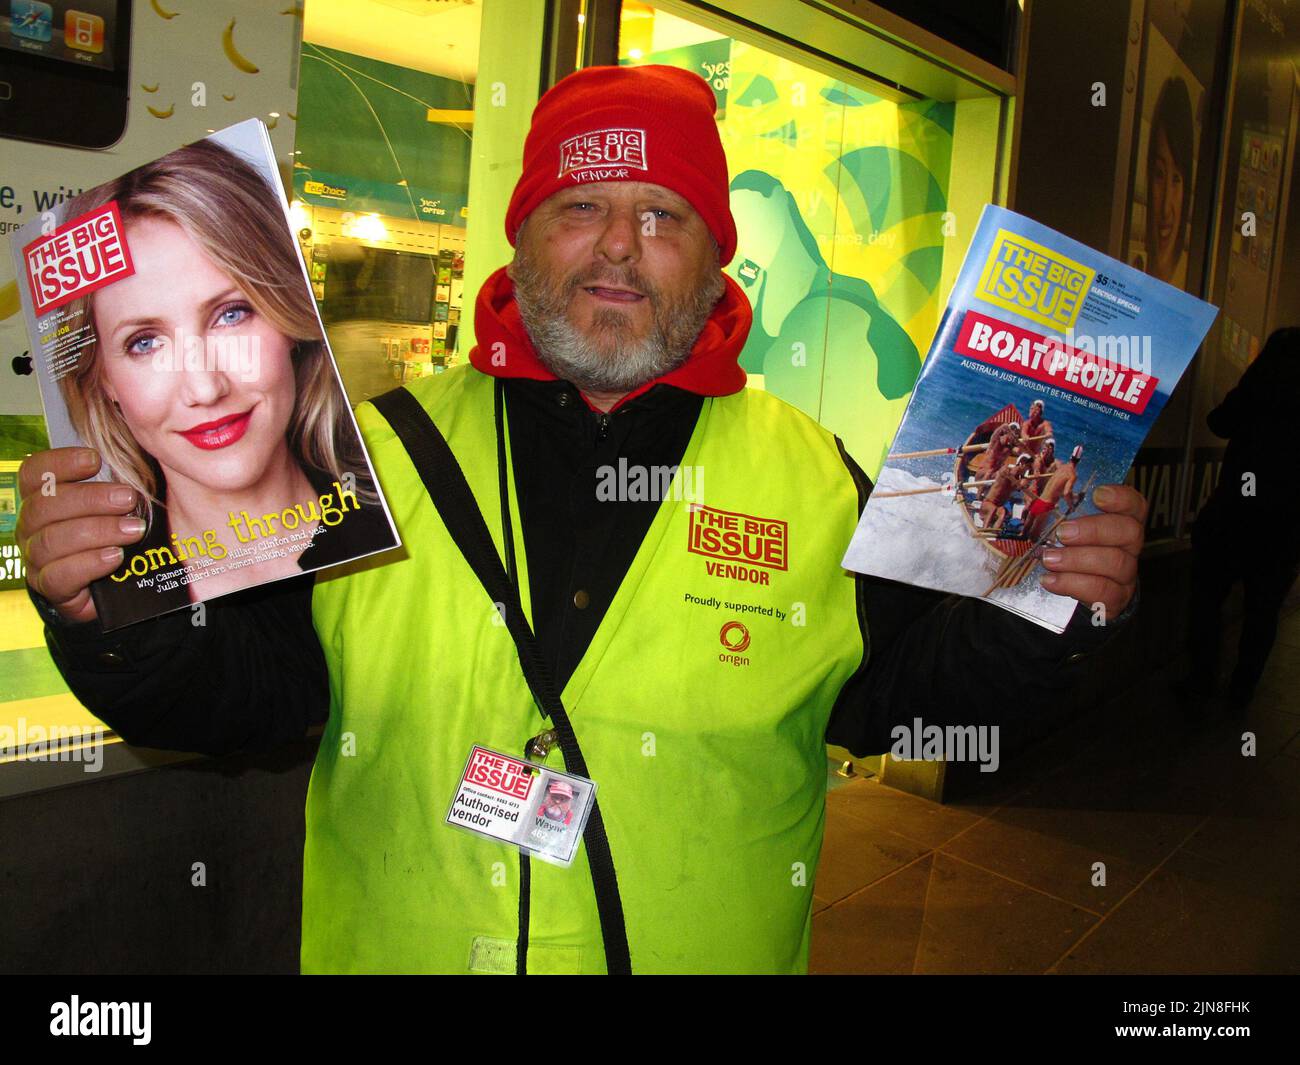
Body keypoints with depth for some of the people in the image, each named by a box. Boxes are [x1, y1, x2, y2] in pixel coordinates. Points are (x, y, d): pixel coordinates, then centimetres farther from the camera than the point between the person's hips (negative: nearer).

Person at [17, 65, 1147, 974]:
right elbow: (237, 687, -5)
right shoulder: (380, 450, -5)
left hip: (709, 951, 1)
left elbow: (897, 687, 0)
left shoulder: (816, 480, -3)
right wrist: (115, 611, -24)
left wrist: (1043, 618, -15)